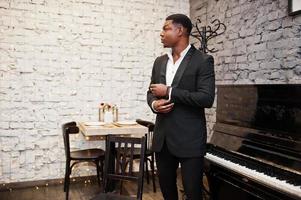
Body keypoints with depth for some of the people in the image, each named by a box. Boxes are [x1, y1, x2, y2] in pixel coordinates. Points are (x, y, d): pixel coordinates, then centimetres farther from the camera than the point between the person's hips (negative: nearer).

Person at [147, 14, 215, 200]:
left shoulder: (203, 60, -8)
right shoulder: (160, 62, 12)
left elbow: (207, 98, -17)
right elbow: (151, 92, 17)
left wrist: (169, 91, -16)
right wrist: (154, 104, -7)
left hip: (189, 139, -5)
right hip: (162, 137, 6)